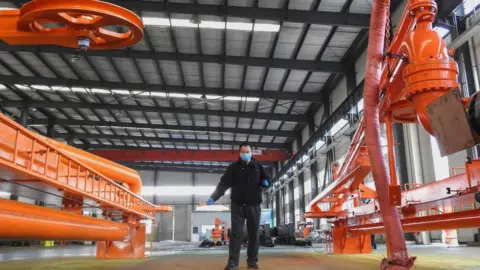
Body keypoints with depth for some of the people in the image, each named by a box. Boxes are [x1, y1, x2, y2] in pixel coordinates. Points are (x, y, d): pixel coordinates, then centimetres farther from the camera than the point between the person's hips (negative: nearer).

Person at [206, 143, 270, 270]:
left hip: (254, 205, 2)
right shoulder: (233, 167, 3)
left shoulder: (258, 166, 9)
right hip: (238, 205, -2)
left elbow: (267, 179, 17)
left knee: (254, 234, 5)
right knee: (236, 234, -4)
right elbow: (224, 183, -3)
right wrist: (213, 197, -15)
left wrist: (265, 182, -8)